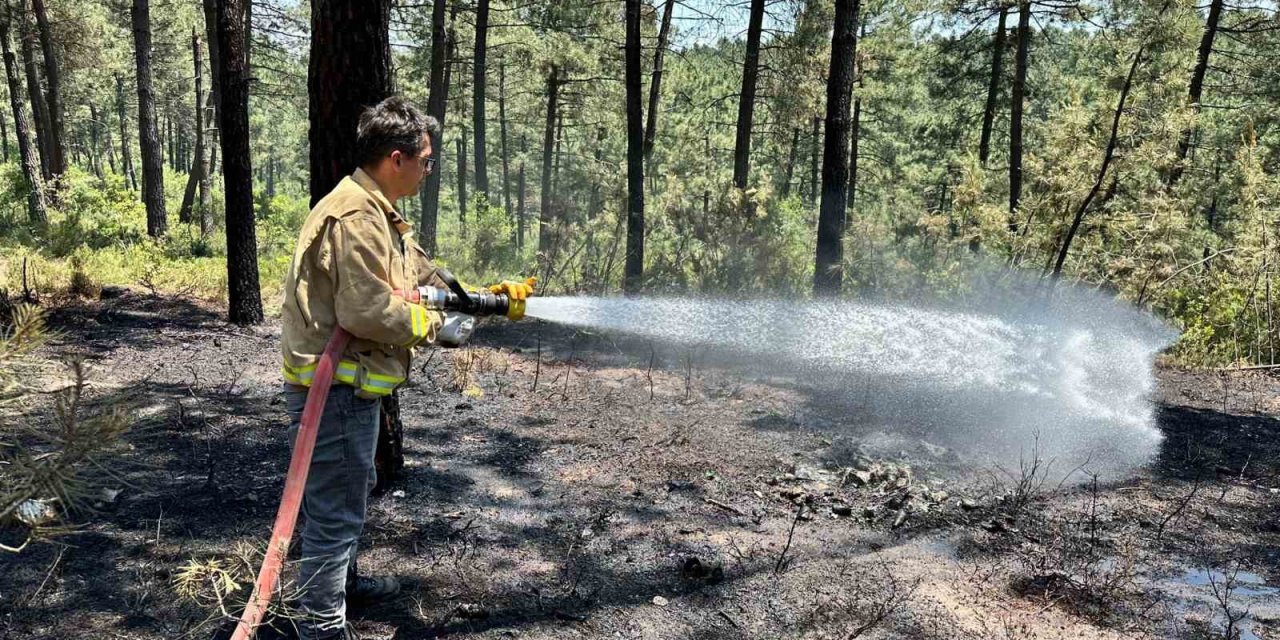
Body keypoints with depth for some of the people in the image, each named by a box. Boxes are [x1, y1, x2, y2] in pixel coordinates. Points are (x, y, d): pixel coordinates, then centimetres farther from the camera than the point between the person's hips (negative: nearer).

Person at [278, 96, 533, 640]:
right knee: (337, 509, 0)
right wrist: (435, 323, -14)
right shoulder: (356, 216, -21)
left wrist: (488, 299, 10)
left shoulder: (380, 216, 14)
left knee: (349, 493, 26)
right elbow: (366, 310, -28)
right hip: (335, 390, -11)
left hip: (348, 387, 11)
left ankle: (341, 579, 46)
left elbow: (427, 280, 18)